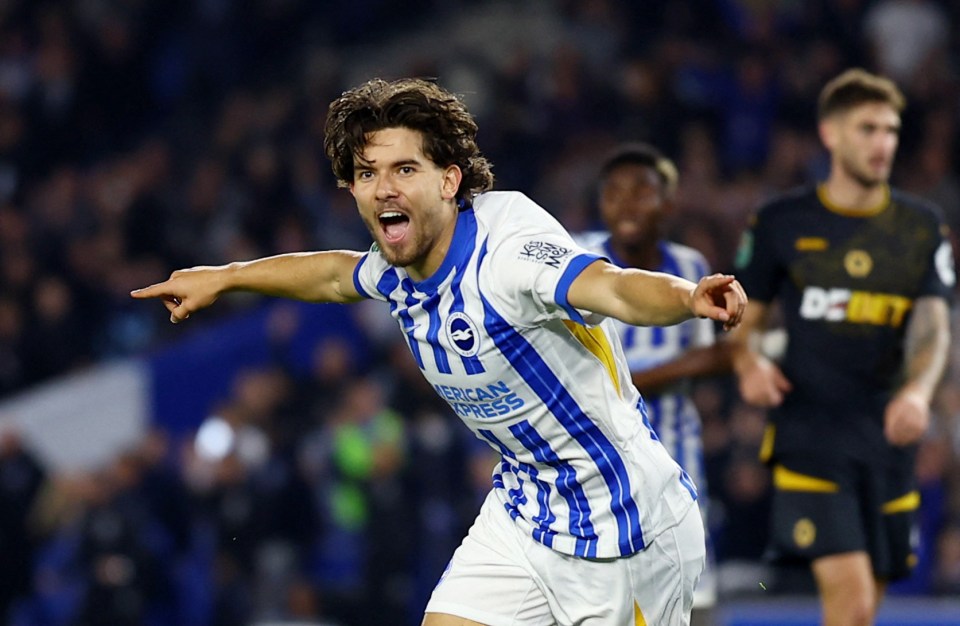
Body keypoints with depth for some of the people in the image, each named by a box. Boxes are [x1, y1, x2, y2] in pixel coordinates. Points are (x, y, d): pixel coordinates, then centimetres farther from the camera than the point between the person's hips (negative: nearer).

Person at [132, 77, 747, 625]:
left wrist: (689, 298, -66)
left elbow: (612, 288, -46)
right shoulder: (399, 267, -1)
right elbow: (338, 272, 24)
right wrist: (222, 277, 34)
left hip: (619, 519, -8)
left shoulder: (506, 246, -27)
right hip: (522, 510, 8)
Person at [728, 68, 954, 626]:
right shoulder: (781, 223, 2)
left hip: (886, 435, 3)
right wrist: (749, 363, -13)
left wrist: (918, 391, -23)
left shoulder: (923, 227, 7)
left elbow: (933, 327, -2)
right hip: (808, 434, -3)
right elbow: (744, 322, 11)